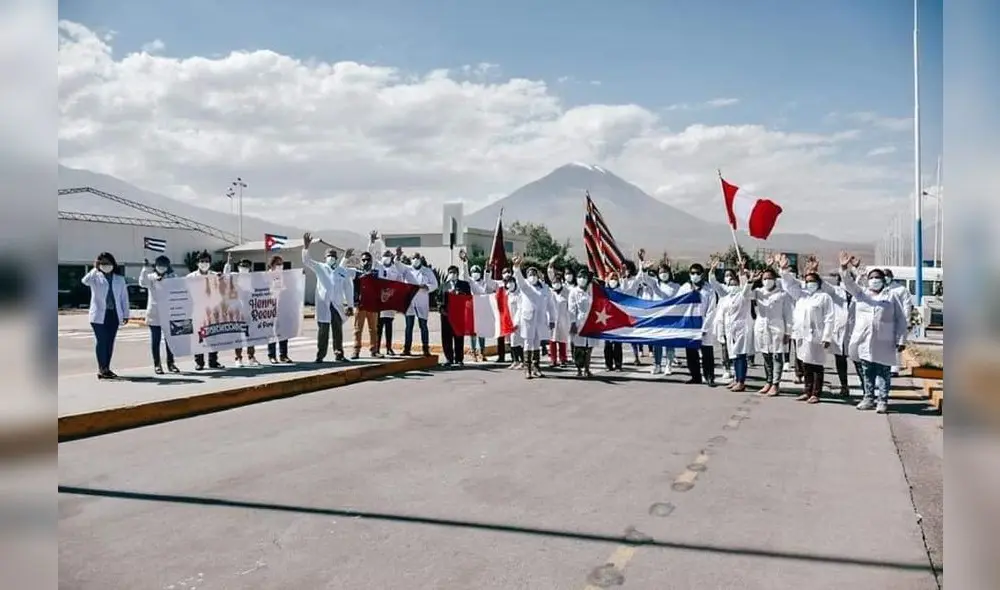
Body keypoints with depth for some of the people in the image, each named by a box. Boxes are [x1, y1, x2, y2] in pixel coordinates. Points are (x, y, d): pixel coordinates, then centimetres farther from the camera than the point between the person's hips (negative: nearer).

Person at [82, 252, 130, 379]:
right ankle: (102, 369, 0)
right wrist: (95, 269, -20)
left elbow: (124, 297, 11)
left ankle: (106, 368, 14)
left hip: (114, 314, 3)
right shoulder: (96, 277, 2)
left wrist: (125, 314, 8)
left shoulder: (119, 279, 11)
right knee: (101, 342, -3)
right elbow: (85, 281, -21)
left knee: (110, 342, 6)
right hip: (99, 315, -3)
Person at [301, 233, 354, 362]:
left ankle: (339, 354, 15)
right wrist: (306, 247, -20)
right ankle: (320, 355, 3)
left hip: (338, 305, 2)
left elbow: (348, 289, 12)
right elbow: (306, 261, -5)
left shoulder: (344, 272, 10)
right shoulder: (320, 268, 7)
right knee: (323, 330, -2)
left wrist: (350, 306, 10)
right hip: (323, 305, -2)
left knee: (338, 331, 6)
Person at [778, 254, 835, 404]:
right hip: (801, 335, 6)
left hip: (815, 336, -6)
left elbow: (829, 319, -7)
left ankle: (815, 394, 7)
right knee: (805, 366, 13)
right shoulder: (801, 294, 15)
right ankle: (807, 391, 22)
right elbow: (790, 284, 19)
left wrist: (827, 337, -13)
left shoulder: (824, 297, -3)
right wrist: (784, 270, 3)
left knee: (816, 366, 1)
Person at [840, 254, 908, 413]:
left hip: (883, 343, -3)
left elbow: (901, 319, 2)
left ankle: (882, 400, 7)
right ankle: (869, 398, 22)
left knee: (883, 372, 1)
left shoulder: (892, 296, 4)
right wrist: (845, 268, -26)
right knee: (867, 372, 12)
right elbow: (849, 283, -7)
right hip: (864, 341, 3)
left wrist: (901, 340, -6)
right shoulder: (861, 292, 11)